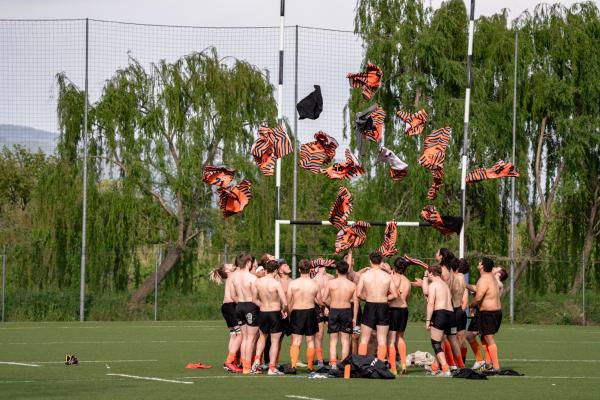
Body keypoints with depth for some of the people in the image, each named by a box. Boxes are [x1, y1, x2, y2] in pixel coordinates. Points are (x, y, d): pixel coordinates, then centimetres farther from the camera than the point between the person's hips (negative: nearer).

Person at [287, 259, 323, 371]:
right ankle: (310, 366, 14)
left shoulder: (293, 283, -7)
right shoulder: (315, 285, -6)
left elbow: (288, 302, -5)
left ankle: (293, 365, -13)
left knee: (296, 341, 1)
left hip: (296, 313, 0)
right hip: (310, 312, 0)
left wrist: (289, 314, 9)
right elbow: (320, 302, 3)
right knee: (310, 341, 12)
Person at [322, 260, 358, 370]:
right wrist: (354, 318, 4)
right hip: (347, 311, 0)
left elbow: (324, 299, -6)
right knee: (345, 340, 6)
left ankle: (333, 363, -2)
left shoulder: (331, 283, -5)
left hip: (333, 311, 0)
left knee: (333, 340, 7)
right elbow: (356, 302, -2)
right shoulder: (352, 285, -3)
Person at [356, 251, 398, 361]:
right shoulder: (387, 276, -2)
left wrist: (368, 297, 9)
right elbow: (395, 294, -1)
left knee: (364, 339, 8)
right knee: (382, 340, 6)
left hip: (369, 307, 0)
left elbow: (358, 293, -9)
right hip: (383, 307, 0)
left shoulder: (364, 275, -5)